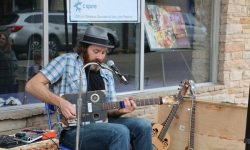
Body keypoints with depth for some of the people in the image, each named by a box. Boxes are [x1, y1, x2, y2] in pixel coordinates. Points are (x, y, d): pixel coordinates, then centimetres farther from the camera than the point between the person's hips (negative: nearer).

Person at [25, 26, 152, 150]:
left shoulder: (106, 73, 15)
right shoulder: (66, 61, -4)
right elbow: (32, 85, -10)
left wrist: (121, 110, -8)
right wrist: (61, 102, -22)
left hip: (100, 123, 7)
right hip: (73, 130, -6)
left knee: (143, 126, -13)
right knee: (120, 132, -29)